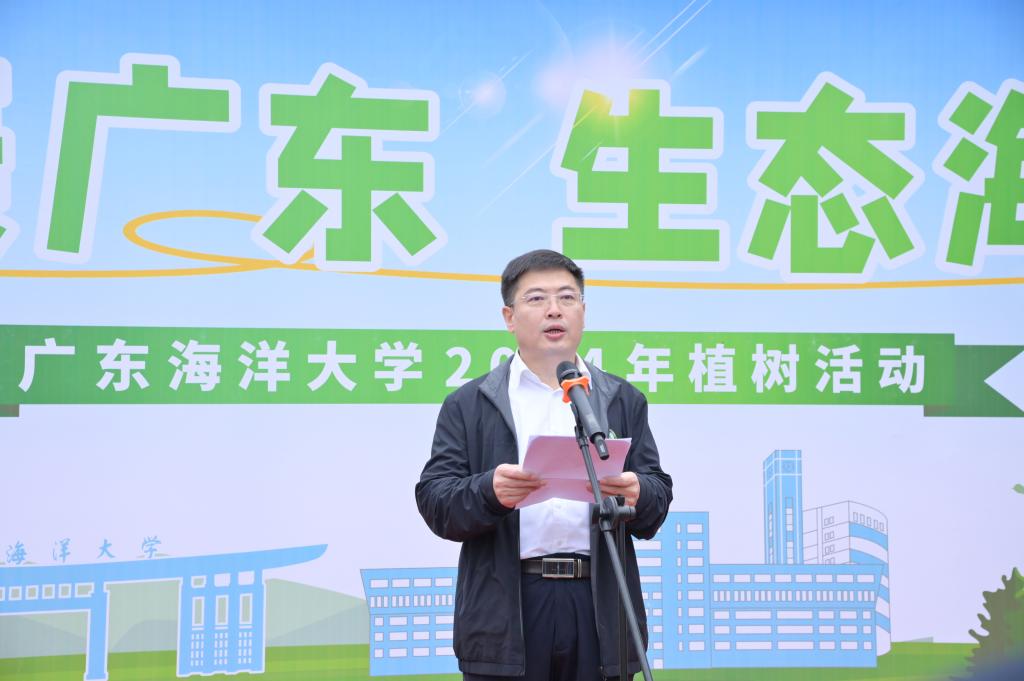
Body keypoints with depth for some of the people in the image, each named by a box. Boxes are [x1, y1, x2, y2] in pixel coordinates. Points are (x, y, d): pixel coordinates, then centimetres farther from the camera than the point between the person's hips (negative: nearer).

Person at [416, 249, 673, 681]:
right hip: (507, 615, -1)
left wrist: (636, 494, -14)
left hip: (600, 609, 2)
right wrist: (490, 491, -20)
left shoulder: (624, 401, 16)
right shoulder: (468, 405, 10)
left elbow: (657, 504, 10)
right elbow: (434, 500, 1)